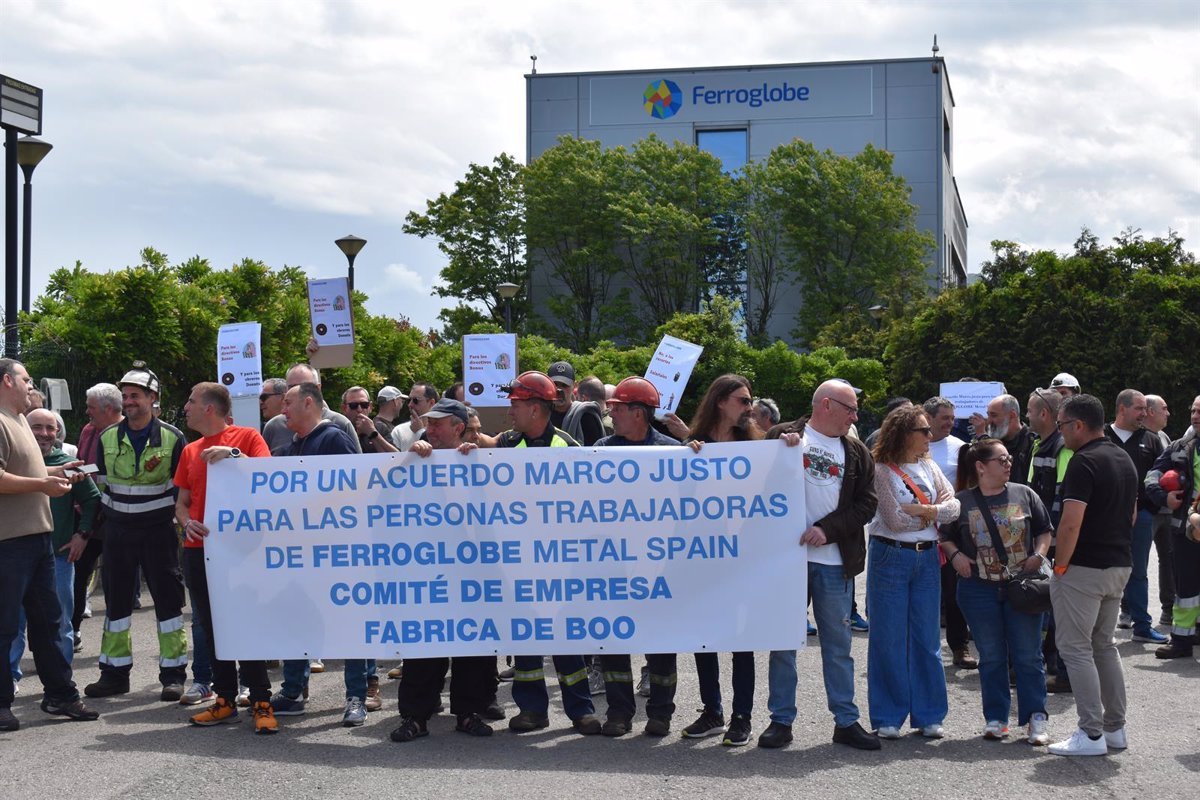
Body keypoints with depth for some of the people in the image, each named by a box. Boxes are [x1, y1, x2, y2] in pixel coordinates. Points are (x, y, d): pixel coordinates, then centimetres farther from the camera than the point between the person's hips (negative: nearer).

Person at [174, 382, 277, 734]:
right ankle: (225, 700, 15)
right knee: (211, 626, 7)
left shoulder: (247, 437, -1)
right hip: (199, 549, 6)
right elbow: (182, 502, 16)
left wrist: (234, 454, -23)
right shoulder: (190, 451, 15)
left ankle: (261, 702, -1)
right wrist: (186, 521, -5)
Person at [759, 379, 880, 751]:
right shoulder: (785, 437, 1)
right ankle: (781, 720, 12)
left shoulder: (857, 453, 10)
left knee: (839, 643, 8)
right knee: (783, 640, 4)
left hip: (835, 562, 2)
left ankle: (846, 720, 14)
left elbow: (866, 504, 3)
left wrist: (828, 528, -10)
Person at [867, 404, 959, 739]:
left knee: (927, 638, 7)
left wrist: (917, 509, -15)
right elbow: (895, 520, -15)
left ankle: (928, 715, 15)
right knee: (888, 639, 1)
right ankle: (888, 717, 9)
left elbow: (953, 507, -2)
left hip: (926, 559, 5)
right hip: (890, 557, -5)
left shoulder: (929, 467, 10)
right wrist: (933, 514, -3)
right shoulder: (881, 470, -8)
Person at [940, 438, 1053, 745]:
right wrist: (955, 555, -6)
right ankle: (995, 718, 15)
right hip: (980, 590, 0)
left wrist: (1039, 555, -6)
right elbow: (945, 536, 12)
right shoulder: (962, 502, 1)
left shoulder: (1024, 495, 4)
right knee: (991, 657, 7)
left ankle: (1036, 719, 6)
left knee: (1028, 656, 1)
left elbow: (1044, 531, 11)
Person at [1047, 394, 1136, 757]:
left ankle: (1092, 734, -4)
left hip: (1084, 567, -9)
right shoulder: (1125, 459, 12)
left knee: (1076, 647, -3)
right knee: (1105, 645, 17)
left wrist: (1060, 565, -13)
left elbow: (1071, 523, -23)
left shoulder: (1084, 462, -17)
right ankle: (1115, 729, 19)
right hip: (1120, 564, 9)